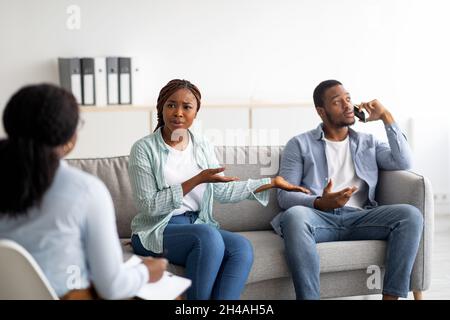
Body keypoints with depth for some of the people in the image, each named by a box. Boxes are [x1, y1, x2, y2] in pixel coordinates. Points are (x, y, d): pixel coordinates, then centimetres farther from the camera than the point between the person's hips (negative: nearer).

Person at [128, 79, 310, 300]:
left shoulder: (202, 146, 9)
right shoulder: (144, 149, -6)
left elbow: (223, 191, 12)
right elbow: (149, 206, -12)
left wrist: (272, 182, 11)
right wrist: (197, 180, -18)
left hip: (198, 226, 5)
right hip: (156, 232, -5)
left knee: (242, 247, -24)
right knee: (208, 235, -33)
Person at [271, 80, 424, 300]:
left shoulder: (368, 143, 24)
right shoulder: (300, 144, 13)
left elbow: (403, 163, 6)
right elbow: (284, 195, 3)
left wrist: (386, 117, 8)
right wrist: (319, 203, -18)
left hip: (360, 217, 3)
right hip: (319, 217, -3)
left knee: (411, 215, -23)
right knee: (294, 216, -38)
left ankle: (391, 296, -25)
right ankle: (307, 296, -38)